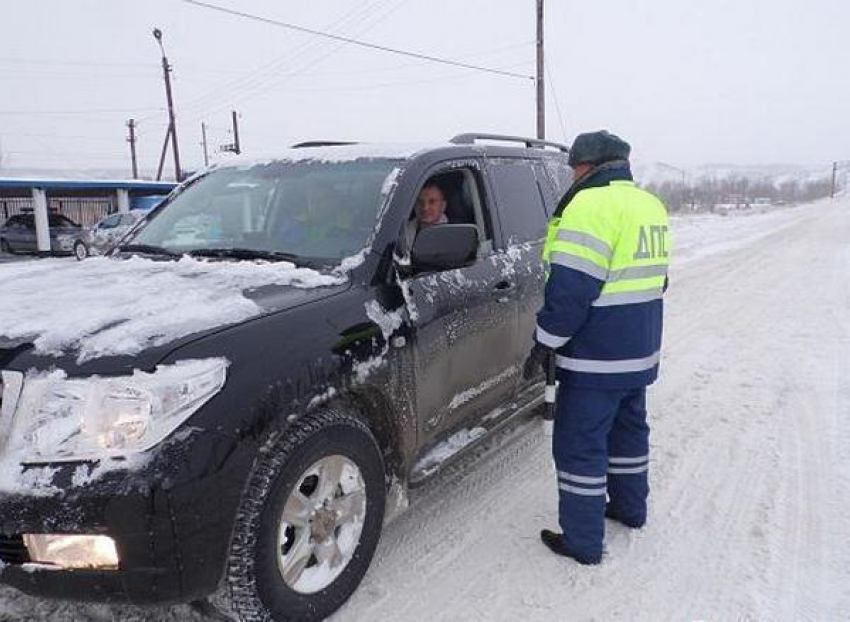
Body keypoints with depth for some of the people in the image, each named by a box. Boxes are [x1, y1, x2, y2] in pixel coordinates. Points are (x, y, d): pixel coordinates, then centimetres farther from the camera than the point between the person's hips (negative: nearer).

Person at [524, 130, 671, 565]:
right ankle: (631, 508, 41)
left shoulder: (591, 206, -19)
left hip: (596, 359, -9)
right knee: (628, 428, 24)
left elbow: (571, 288, -24)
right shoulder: (650, 205, 12)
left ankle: (582, 541, 13)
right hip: (640, 352, 10)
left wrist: (544, 344, -15)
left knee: (580, 446, 2)